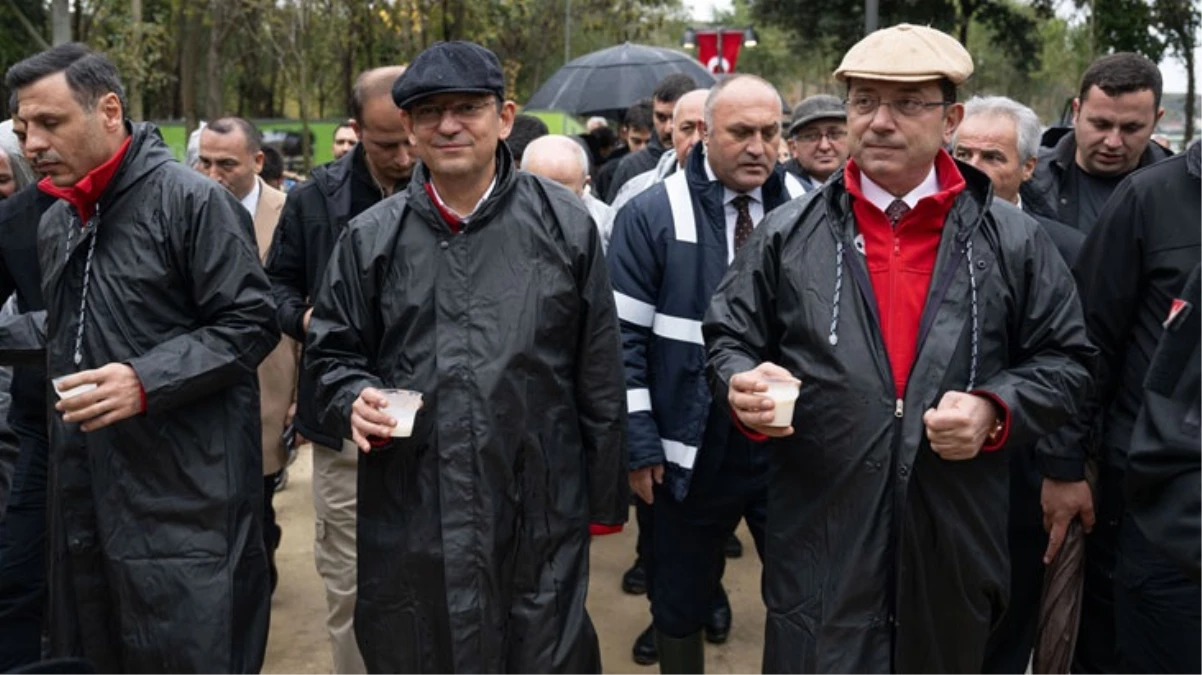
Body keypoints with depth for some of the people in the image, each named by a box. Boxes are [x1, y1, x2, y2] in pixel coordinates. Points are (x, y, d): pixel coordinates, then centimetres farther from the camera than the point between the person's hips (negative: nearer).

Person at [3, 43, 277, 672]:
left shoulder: (192, 201, -9)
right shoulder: (54, 224, 15)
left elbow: (251, 323, -13)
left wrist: (147, 381, -21)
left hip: (186, 498, -7)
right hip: (83, 499, 8)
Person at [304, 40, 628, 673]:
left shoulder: (565, 225, 0)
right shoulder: (371, 238, 4)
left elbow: (599, 374, 3)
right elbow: (333, 352, 15)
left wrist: (606, 498, 5)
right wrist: (354, 399, -8)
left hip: (540, 514, -1)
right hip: (409, 518, 2)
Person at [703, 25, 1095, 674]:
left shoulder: (1012, 241, 3)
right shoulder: (786, 234, 3)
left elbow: (1063, 359, 7)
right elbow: (728, 338, 7)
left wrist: (997, 411, -11)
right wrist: (745, 384, -15)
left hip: (955, 544, 1)